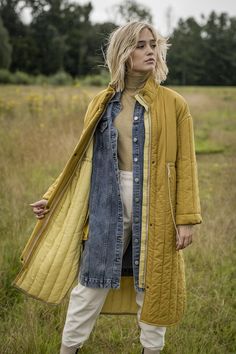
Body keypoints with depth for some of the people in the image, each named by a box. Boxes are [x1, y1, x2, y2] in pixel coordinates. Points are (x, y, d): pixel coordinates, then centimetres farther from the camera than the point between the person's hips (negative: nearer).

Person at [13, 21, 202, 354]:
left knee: (151, 283, 10)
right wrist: (52, 197, 7)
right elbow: (85, 159, 11)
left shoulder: (173, 104, -2)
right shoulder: (102, 104, 5)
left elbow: (185, 164, -3)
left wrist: (186, 218, -7)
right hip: (109, 203, 2)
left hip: (155, 205, -1)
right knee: (92, 280, 8)